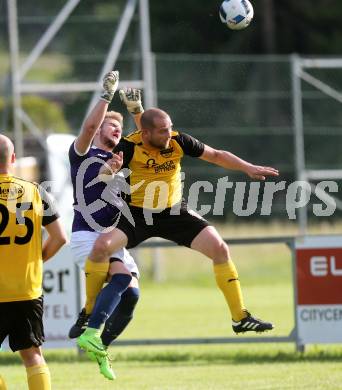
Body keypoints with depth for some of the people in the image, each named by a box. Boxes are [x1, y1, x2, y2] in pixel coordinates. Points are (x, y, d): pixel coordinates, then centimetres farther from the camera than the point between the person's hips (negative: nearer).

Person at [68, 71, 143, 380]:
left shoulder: (120, 160, 23)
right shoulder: (83, 153, 4)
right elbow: (89, 127, -15)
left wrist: (137, 110, 5)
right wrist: (107, 95, -13)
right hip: (87, 235, -7)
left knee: (130, 294, -5)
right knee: (122, 276, -29)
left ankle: (100, 348, 10)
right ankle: (89, 327, -31)